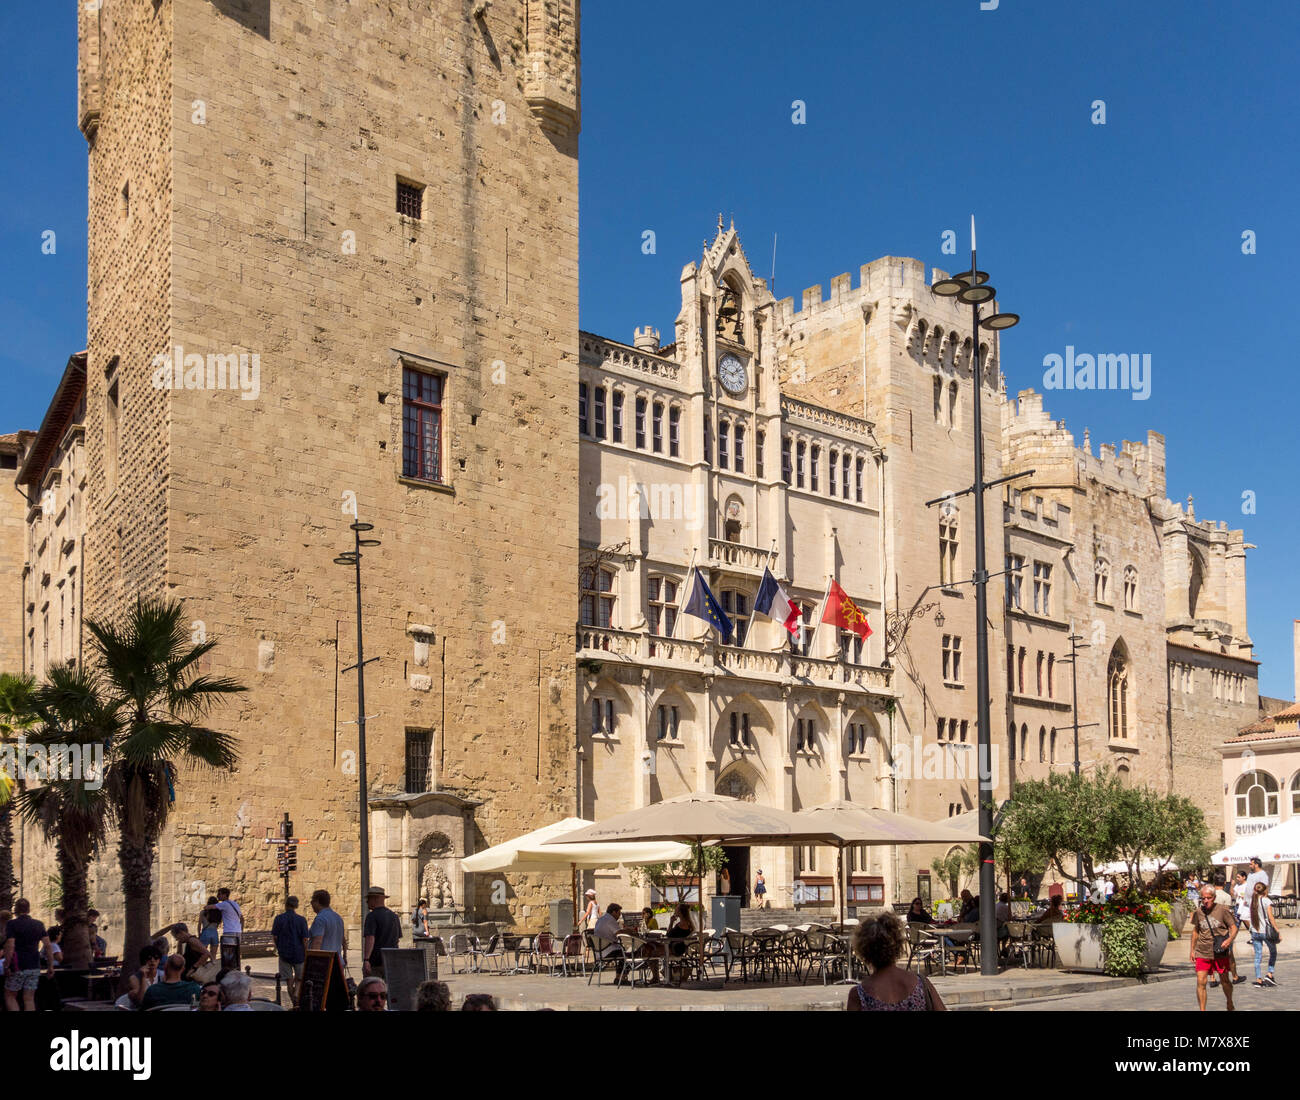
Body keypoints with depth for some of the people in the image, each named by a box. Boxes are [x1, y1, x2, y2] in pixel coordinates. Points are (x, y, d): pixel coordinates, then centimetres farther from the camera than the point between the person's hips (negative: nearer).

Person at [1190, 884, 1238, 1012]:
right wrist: (1192, 950, 15)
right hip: (1202, 953, 1)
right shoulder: (1198, 912, 3)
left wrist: (1229, 940, -23)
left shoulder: (1223, 910, -7)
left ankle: (1230, 1004, 40)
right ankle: (1202, 1009, -4)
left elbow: (1234, 927, -3)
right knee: (1201, 982, -10)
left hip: (1220, 953, -1)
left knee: (1225, 981, 14)